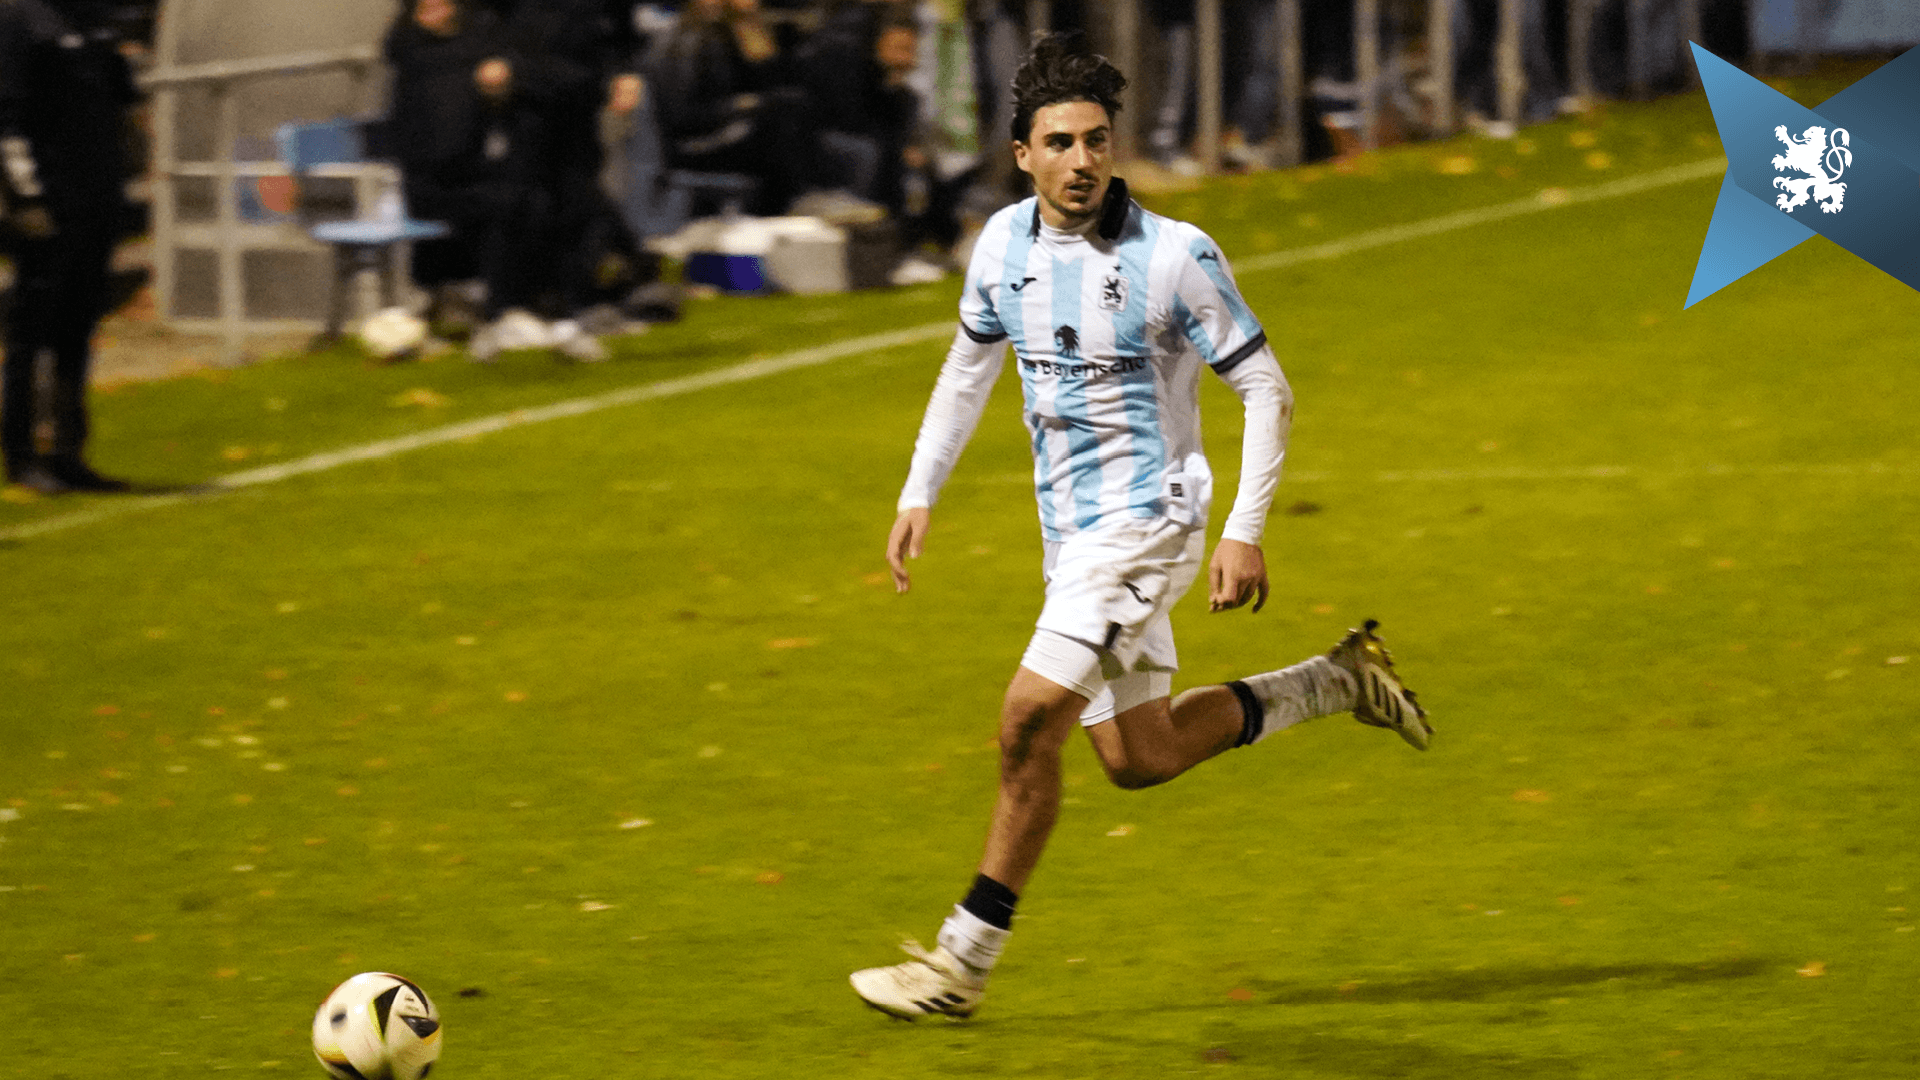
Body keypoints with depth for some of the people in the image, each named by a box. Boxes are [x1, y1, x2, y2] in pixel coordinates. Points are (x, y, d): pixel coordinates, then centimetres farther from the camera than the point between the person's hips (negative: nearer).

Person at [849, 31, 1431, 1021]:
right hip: (1072, 528, 7)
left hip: (1145, 517, -7)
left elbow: (1266, 390, -10)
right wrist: (919, 493, 14)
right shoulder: (1005, 242, 1)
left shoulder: (1174, 257, -16)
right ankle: (1338, 682, 31)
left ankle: (965, 960, -9)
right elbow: (971, 362, 19)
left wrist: (1244, 532, -17)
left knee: (1030, 718, -17)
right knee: (1136, 758, 11)